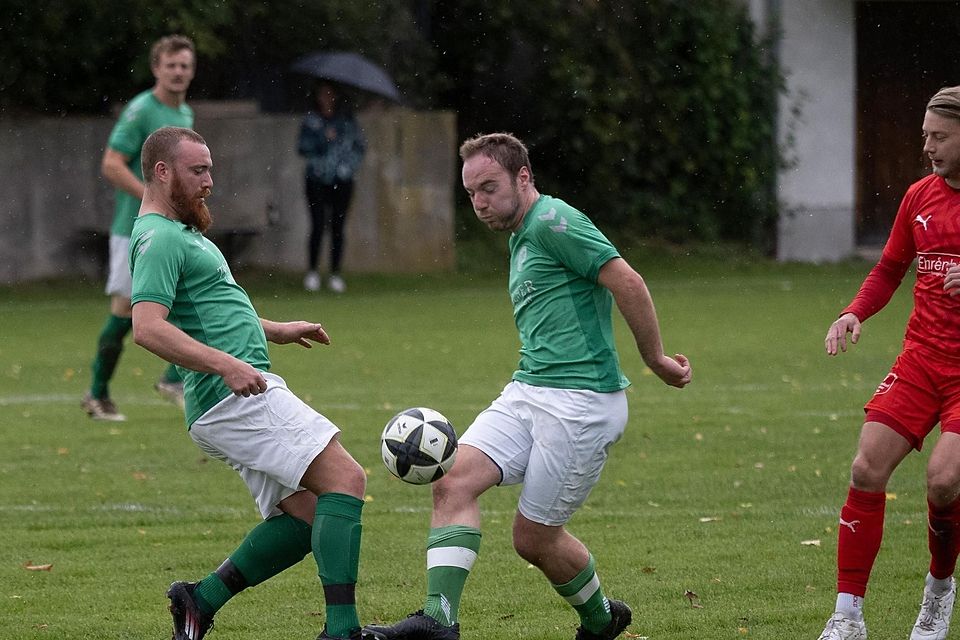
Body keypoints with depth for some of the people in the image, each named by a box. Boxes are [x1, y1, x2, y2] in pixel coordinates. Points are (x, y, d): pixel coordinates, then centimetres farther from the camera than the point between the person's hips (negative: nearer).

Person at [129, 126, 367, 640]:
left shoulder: (178, 233, 23)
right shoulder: (159, 239, -11)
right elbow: (148, 328, -25)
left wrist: (275, 331, 36)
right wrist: (227, 364, -30)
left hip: (241, 395, 11)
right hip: (238, 399, -11)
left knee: (305, 514, 8)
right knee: (344, 479, -18)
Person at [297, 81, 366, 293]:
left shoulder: (347, 120, 10)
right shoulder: (311, 121, 7)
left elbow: (360, 146, 11)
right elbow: (303, 147, -2)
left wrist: (349, 164, -4)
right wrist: (323, 138, -16)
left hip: (342, 180, 1)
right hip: (317, 181, -1)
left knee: (338, 227, -1)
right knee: (318, 226, -8)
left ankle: (335, 274, 4)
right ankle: (311, 272, 0)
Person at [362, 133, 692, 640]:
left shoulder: (552, 223, -13)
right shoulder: (521, 236, 19)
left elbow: (627, 282, -18)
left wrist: (655, 360, -11)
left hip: (581, 402, -9)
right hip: (527, 393, 9)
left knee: (534, 536, 0)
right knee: (453, 481, -10)